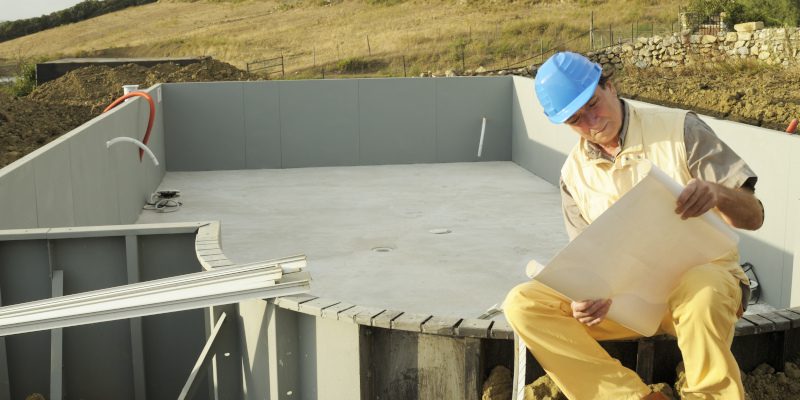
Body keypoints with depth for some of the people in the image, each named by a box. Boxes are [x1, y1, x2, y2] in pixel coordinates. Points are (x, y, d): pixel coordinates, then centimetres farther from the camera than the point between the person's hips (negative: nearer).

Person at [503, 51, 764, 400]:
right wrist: (589, 295, -18)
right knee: (522, 304, -19)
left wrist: (717, 193, -31)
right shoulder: (574, 174, 3)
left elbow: (753, 216, -7)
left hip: (702, 273, -3)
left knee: (700, 293, -41)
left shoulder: (680, 130, -6)